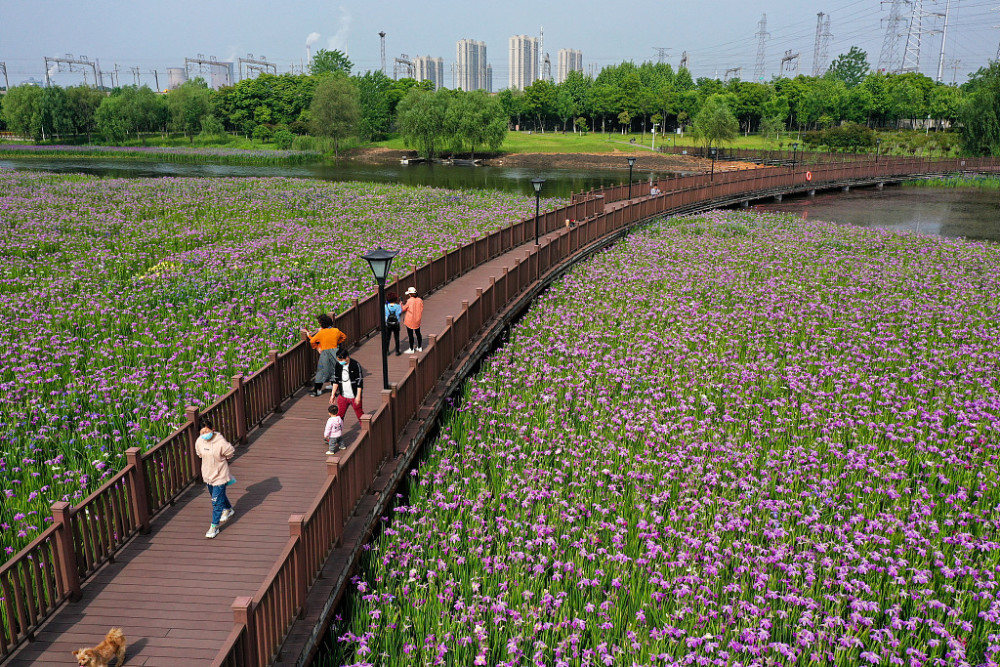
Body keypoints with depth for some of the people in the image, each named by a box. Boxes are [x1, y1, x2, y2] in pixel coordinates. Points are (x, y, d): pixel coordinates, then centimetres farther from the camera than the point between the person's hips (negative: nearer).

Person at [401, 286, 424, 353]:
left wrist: (402, 304, 13)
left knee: (410, 335, 4)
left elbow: (403, 309, -5)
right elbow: (421, 310, 5)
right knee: (418, 333, 19)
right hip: (417, 320, 6)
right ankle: (419, 347, 30)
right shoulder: (420, 300, -4)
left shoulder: (409, 301, -18)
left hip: (410, 320, -5)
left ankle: (411, 349, 10)